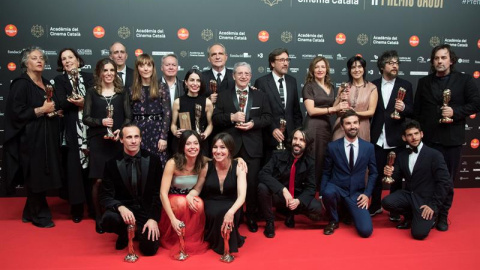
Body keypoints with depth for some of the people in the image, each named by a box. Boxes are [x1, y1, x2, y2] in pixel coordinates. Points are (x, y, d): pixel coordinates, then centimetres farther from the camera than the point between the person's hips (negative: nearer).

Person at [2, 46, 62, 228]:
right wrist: (42, 110, -16)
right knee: (35, 176, -2)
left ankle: (30, 213, 25)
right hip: (31, 138, -8)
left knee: (42, 176, 11)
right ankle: (39, 215, 12)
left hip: (48, 137, 8)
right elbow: (16, 112, -17)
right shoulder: (21, 84, -8)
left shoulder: (47, 84, 15)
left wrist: (54, 110, 7)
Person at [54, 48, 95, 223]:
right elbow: (62, 103, -7)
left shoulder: (89, 77, 10)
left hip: (90, 129, 0)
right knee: (74, 169, 1)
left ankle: (94, 207, 14)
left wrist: (84, 103, -17)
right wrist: (78, 102, -17)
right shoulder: (59, 80, 8)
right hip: (72, 132, 0)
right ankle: (77, 208, 12)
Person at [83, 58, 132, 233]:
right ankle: (99, 218, 12)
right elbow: (86, 118, 2)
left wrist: (121, 130, -13)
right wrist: (101, 121, -16)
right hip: (98, 142, -1)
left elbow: (128, 117, 5)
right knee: (99, 181, -2)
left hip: (118, 141, 1)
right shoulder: (92, 92, 6)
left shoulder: (122, 92, 9)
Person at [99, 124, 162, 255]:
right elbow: (106, 196, -6)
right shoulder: (112, 164, -4)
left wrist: (153, 218, -13)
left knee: (150, 249, -19)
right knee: (108, 220, -33)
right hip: (124, 208, 1)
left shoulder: (153, 160, -4)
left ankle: (140, 232, 19)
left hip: (146, 210, 0)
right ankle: (124, 234, 6)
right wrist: (120, 207, -28)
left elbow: (158, 192, -2)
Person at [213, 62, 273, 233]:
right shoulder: (223, 96, 8)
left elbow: (268, 117, 5)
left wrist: (253, 123, -13)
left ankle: (250, 217, 19)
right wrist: (231, 117, -16)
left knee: (252, 183, 3)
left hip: (252, 146, 0)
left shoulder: (260, 96, 11)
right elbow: (215, 119, 0)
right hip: (230, 146, 0)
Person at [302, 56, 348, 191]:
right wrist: (333, 109, -16)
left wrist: (341, 99, 5)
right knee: (313, 161, -4)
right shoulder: (309, 86, -3)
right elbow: (311, 110, -13)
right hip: (313, 127, -6)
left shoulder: (330, 87, 15)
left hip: (327, 126, 6)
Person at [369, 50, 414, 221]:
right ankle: (376, 205, 27)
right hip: (377, 138, 1)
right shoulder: (373, 85, 4)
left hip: (396, 139, -1)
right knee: (376, 173, 11)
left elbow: (412, 112, -2)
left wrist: (403, 108, -24)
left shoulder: (405, 85, 1)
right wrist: (368, 133, -1)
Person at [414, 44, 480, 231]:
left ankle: (443, 215, 20)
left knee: (447, 180, 7)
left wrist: (455, 111, -14)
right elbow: (417, 110, 8)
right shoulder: (424, 82, 9)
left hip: (452, 139, -1)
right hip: (428, 138, 1)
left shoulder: (464, 80, 3)